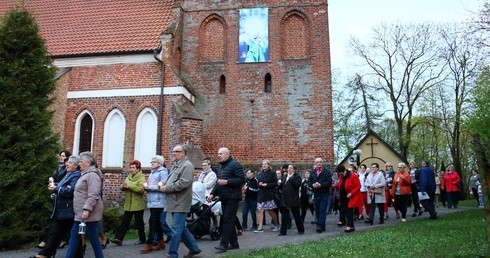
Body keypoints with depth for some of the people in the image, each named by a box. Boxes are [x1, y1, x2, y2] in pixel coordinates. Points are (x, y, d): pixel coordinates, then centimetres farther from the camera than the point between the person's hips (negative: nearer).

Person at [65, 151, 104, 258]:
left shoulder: (92, 175, -16)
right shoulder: (86, 174, 18)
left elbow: (93, 195, -24)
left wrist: (87, 209, -28)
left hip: (87, 213, -11)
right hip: (81, 213, 11)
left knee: (93, 237, -1)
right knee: (74, 235, 12)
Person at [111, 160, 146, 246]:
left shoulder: (141, 178, -9)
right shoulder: (128, 177, 14)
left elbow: (141, 189, -25)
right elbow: (122, 188, 10)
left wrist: (129, 186, -26)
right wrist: (123, 186, -14)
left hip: (138, 205, -6)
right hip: (128, 205, 6)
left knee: (139, 223, 5)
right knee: (124, 222, 3)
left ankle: (142, 239, 19)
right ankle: (118, 239, 4)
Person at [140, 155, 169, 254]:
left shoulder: (163, 172, -9)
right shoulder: (152, 173, 17)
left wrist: (148, 187, -16)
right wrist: (146, 186, -1)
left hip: (158, 202, -9)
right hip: (152, 201, 9)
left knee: (152, 221, -9)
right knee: (156, 222, 12)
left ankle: (149, 244, -3)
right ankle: (160, 243, 21)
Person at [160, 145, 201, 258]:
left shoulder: (187, 166, -12)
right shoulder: (176, 165, 18)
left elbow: (183, 183, -23)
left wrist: (167, 188, -16)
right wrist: (164, 185, 4)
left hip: (180, 203, -10)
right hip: (175, 202, 10)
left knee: (176, 230, -4)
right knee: (181, 228, 16)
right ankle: (194, 248, 27)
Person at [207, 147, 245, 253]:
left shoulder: (234, 165, -10)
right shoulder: (220, 166, 18)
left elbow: (241, 179, -17)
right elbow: (218, 182, 24)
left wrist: (226, 182, -23)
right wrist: (213, 194, 13)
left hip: (232, 197, -9)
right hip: (224, 197, 9)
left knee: (228, 220, -8)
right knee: (229, 220, 12)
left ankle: (224, 244, -5)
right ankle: (234, 243, 21)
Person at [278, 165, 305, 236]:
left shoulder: (297, 177, -2)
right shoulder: (284, 177, 16)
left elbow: (298, 184, -22)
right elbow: (280, 186, 17)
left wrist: (291, 177, -15)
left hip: (293, 200, -5)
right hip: (284, 200, 5)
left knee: (297, 216, 5)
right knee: (284, 216, 9)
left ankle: (301, 230, 19)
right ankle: (283, 231, 15)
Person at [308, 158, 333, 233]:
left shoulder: (327, 172, -2)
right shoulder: (312, 172, 12)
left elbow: (329, 182, -10)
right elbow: (309, 182, 9)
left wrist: (321, 185, -21)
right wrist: (312, 185, -13)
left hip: (324, 194, -5)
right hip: (316, 194, 5)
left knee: (322, 210, -10)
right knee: (317, 210, 8)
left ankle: (320, 226, -12)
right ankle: (321, 226, 17)